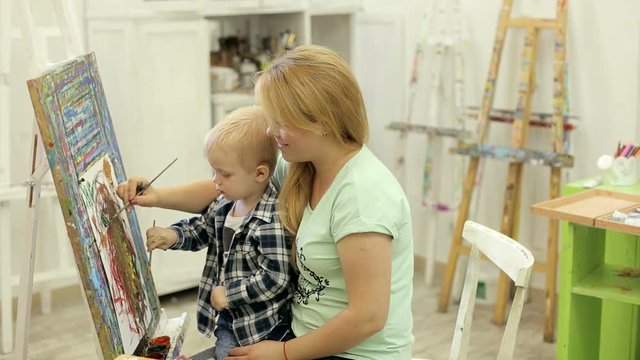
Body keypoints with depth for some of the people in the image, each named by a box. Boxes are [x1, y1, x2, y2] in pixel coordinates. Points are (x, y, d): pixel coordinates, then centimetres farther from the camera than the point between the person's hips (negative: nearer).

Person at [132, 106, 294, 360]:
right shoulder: (225, 204, 1)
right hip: (229, 321, 7)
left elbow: (274, 278, -25)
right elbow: (200, 229, 18)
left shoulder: (272, 221, -25)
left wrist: (228, 295, -16)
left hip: (266, 329, -7)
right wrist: (172, 236, -2)